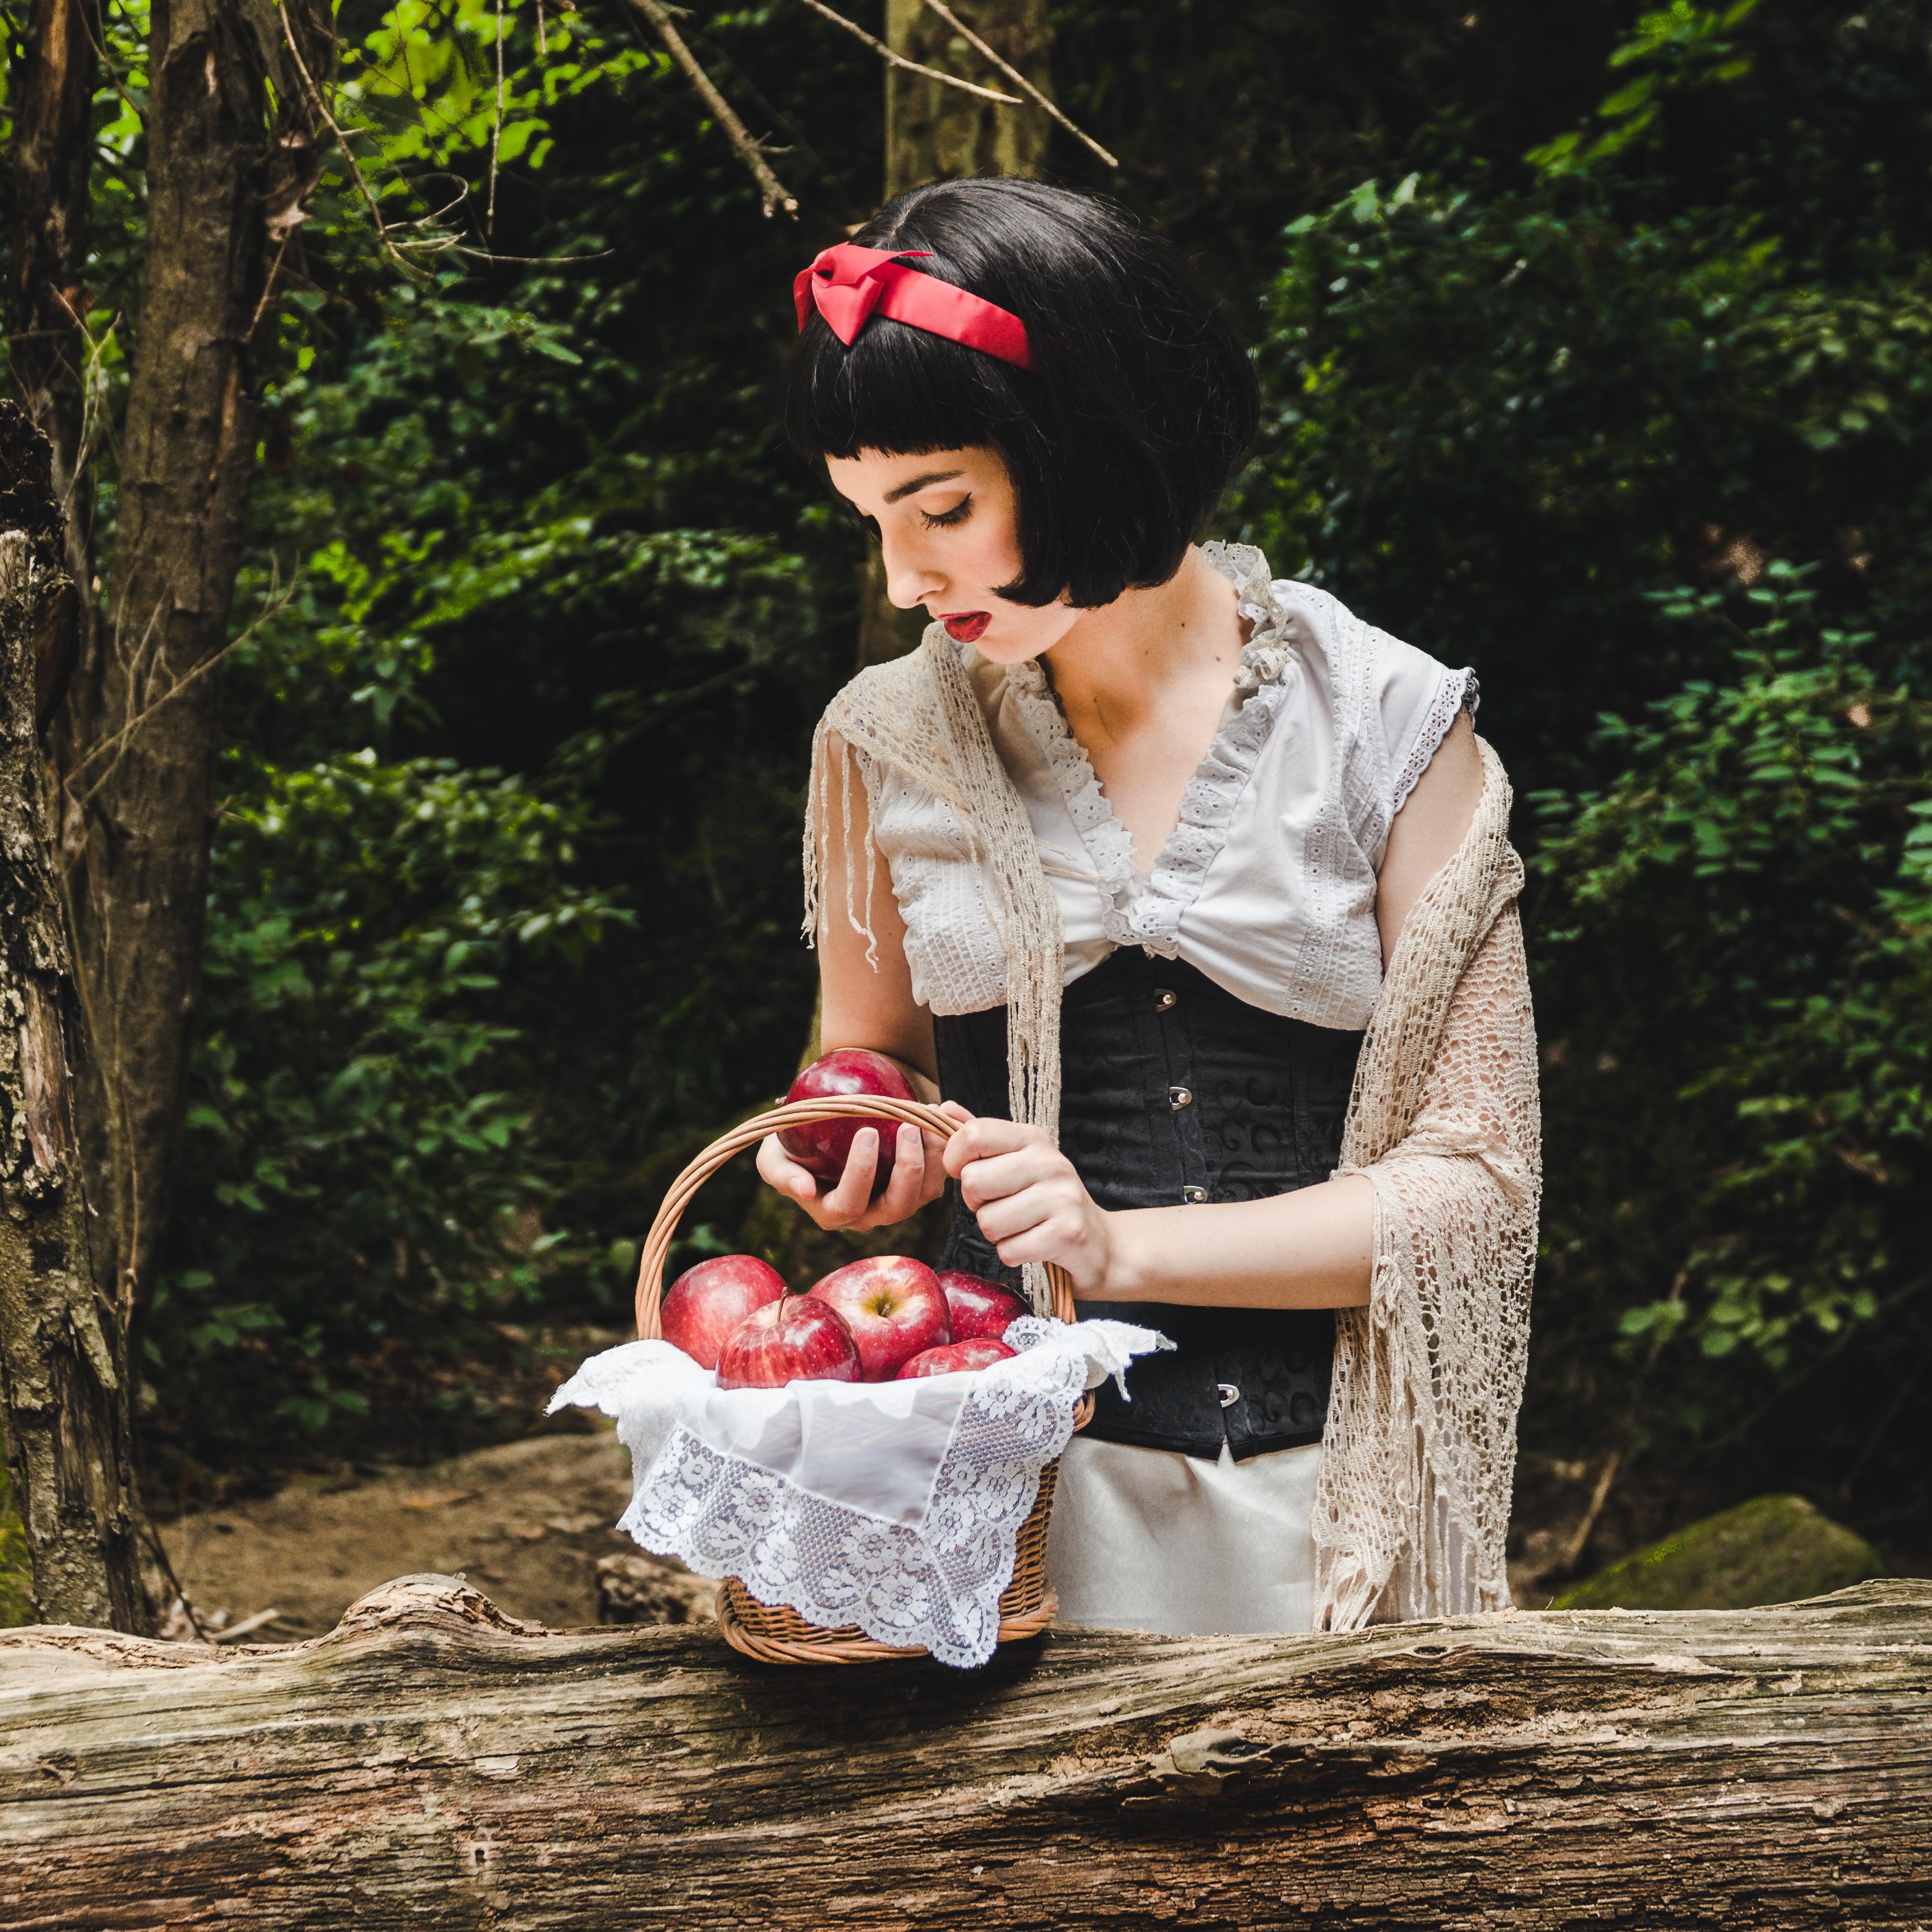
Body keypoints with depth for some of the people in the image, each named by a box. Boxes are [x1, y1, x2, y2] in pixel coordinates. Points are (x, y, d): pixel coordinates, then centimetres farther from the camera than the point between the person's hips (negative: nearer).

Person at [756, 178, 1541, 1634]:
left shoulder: (1390, 729, -4)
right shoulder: (890, 741, 4)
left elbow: (1475, 1180, -5)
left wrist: (1126, 1246, -15)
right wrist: (862, 1170, -4)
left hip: (1325, 1503, -1)